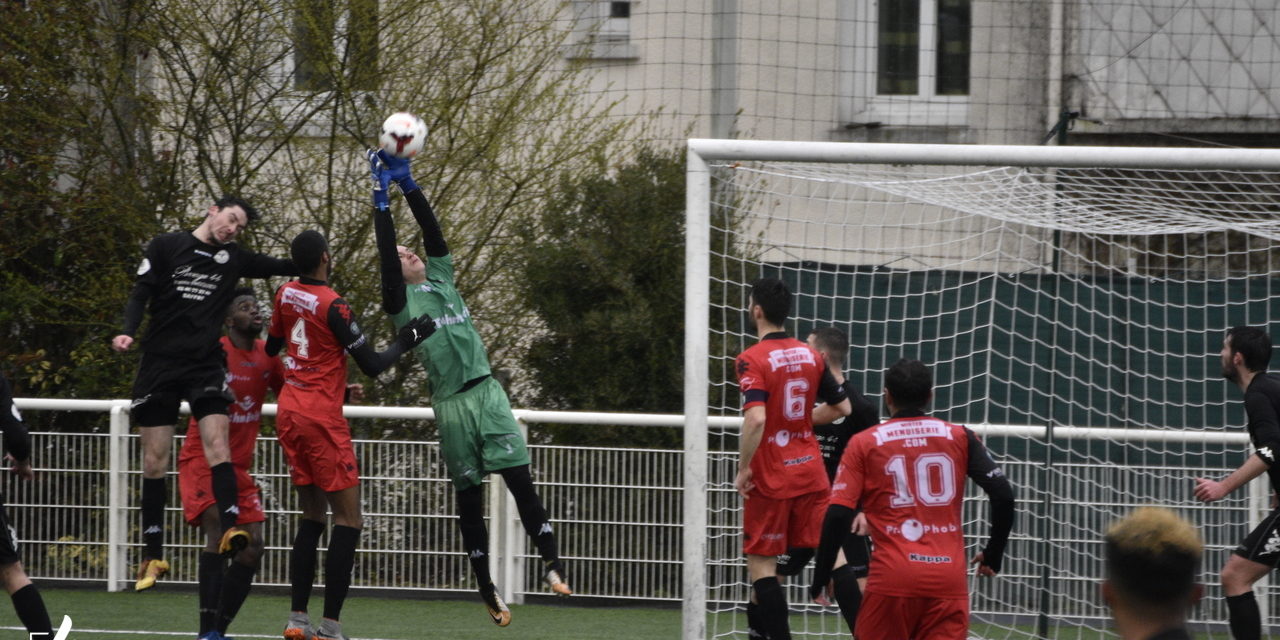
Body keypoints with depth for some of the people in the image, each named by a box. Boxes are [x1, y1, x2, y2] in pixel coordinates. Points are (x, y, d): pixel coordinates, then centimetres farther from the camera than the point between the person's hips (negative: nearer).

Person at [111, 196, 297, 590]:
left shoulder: (234, 259, 11)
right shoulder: (166, 247, 4)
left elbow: (287, 268, 10)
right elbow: (140, 294, -1)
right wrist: (128, 332, -18)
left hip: (206, 365, 1)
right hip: (159, 364, -1)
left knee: (217, 445, -20)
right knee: (154, 463, 1)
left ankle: (229, 529, -33)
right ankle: (153, 557, 8)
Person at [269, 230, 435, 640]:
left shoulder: (286, 295, 4)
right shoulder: (334, 306, -17)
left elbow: (271, 347, 20)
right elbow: (372, 365, -14)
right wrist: (405, 341, 2)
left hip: (289, 413, 8)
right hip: (322, 418, -8)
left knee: (312, 517, 14)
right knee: (348, 521, -3)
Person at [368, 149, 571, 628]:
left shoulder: (442, 280, 17)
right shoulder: (401, 300, 3)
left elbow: (433, 231, 10)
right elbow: (385, 252, -8)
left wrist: (408, 183, 7)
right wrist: (382, 196, -8)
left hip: (487, 391, 4)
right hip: (452, 404, -3)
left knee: (520, 479, -8)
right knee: (469, 497, 2)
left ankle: (551, 563, -14)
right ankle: (486, 588, 8)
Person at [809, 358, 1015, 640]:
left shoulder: (864, 444, 4)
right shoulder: (959, 438, 8)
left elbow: (838, 515, -3)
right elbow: (1003, 494, 1)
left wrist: (820, 579, 5)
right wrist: (993, 555, 15)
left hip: (892, 579, -1)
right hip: (948, 581, 1)